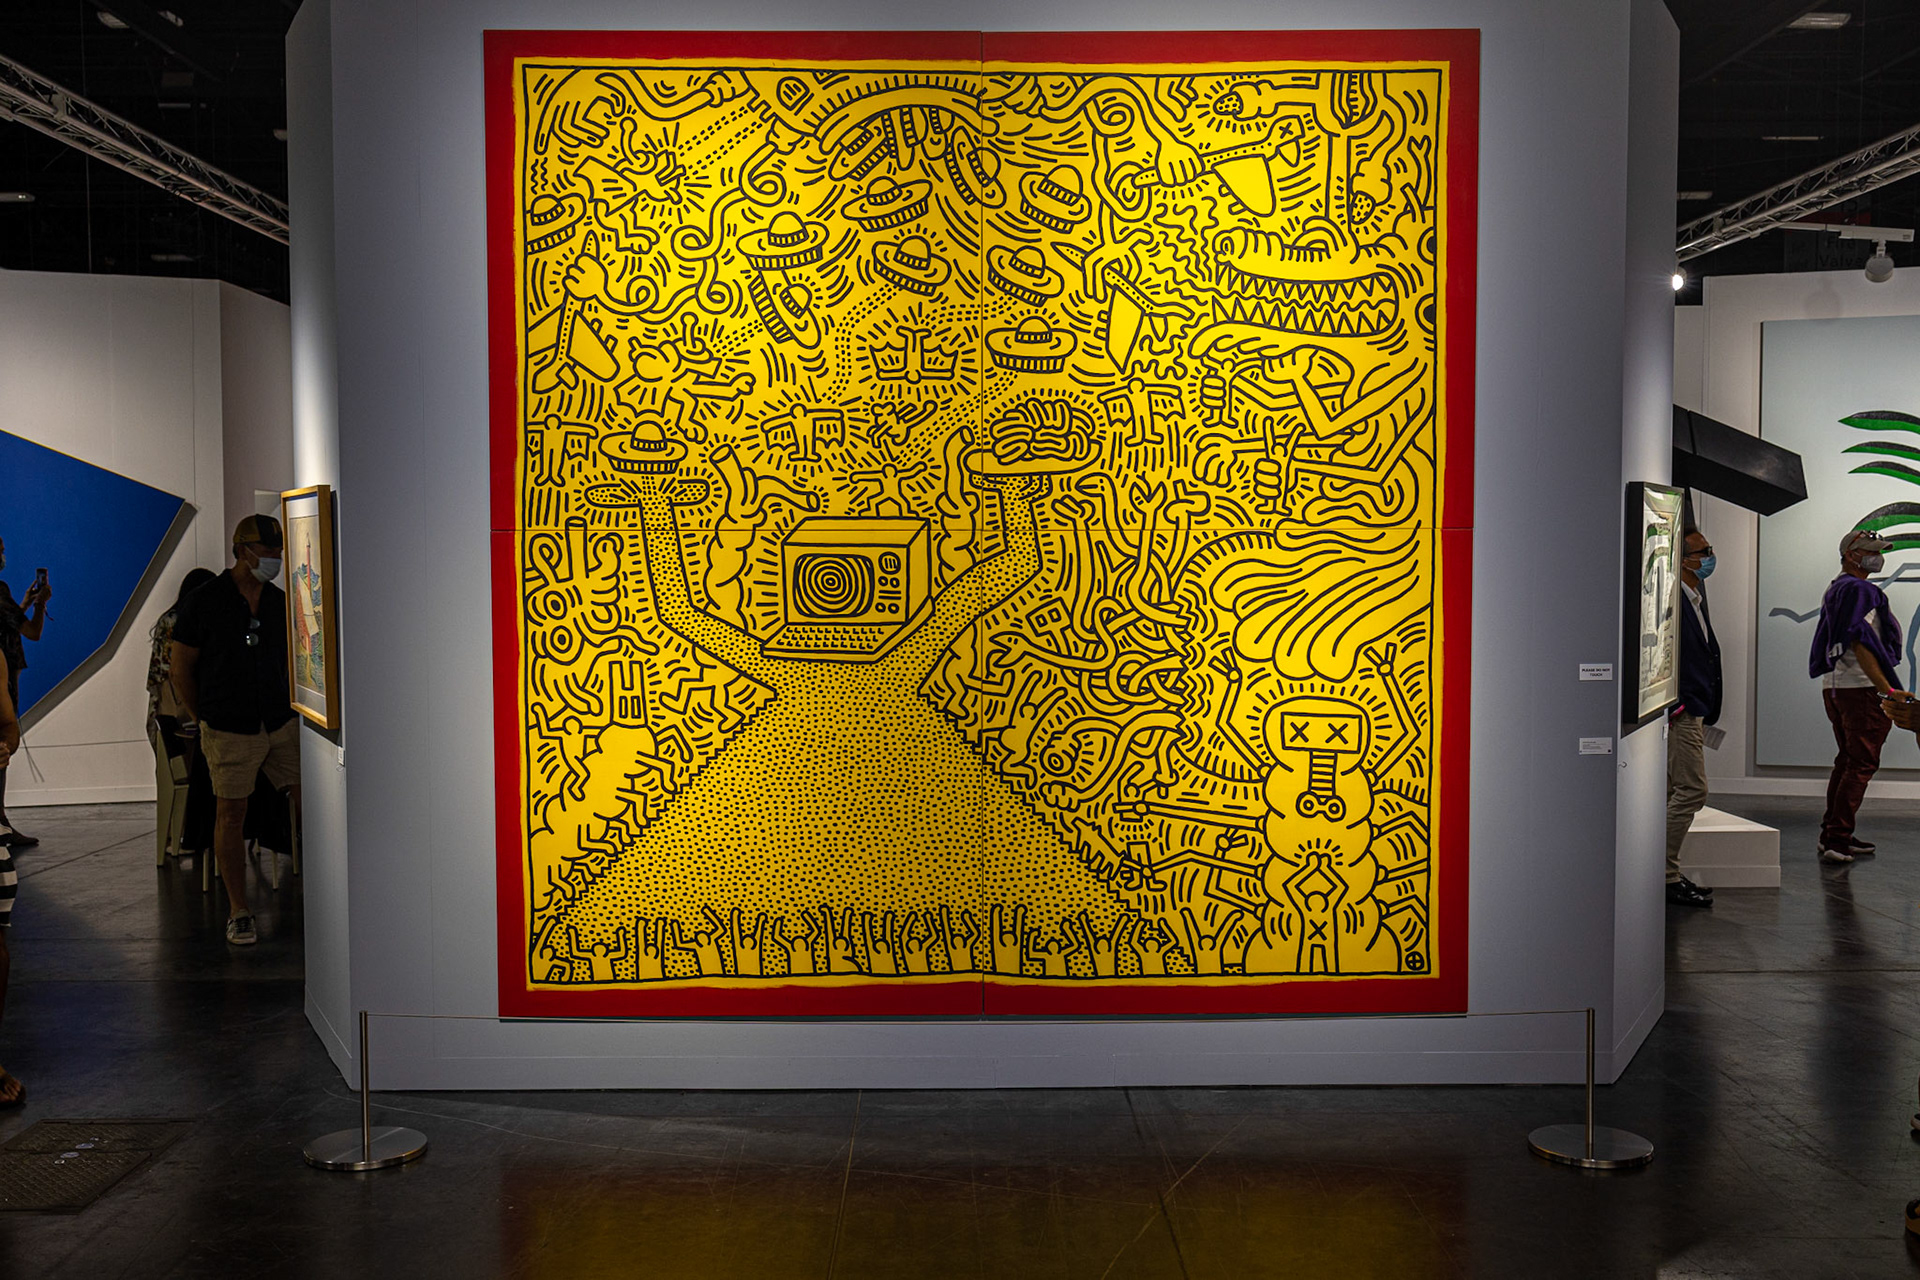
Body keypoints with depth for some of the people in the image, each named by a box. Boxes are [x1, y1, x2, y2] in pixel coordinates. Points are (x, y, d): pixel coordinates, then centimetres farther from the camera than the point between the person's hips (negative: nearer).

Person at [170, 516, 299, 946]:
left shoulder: (280, 602, 7)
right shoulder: (203, 603, -5)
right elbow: (181, 671, 1)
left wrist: (287, 708, 13)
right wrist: (205, 720, 4)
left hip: (281, 724, 4)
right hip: (229, 730, -4)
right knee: (231, 815, 2)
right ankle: (238, 912, 11)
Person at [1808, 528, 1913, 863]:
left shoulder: (1834, 590, 18)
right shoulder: (1860, 590, -13)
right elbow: (1861, 645, -21)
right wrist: (1888, 689, -23)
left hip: (1834, 685, 10)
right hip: (1861, 688, -10)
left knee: (1848, 760, 15)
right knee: (1862, 764, -7)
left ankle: (1831, 834, 18)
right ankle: (1837, 839, -11)